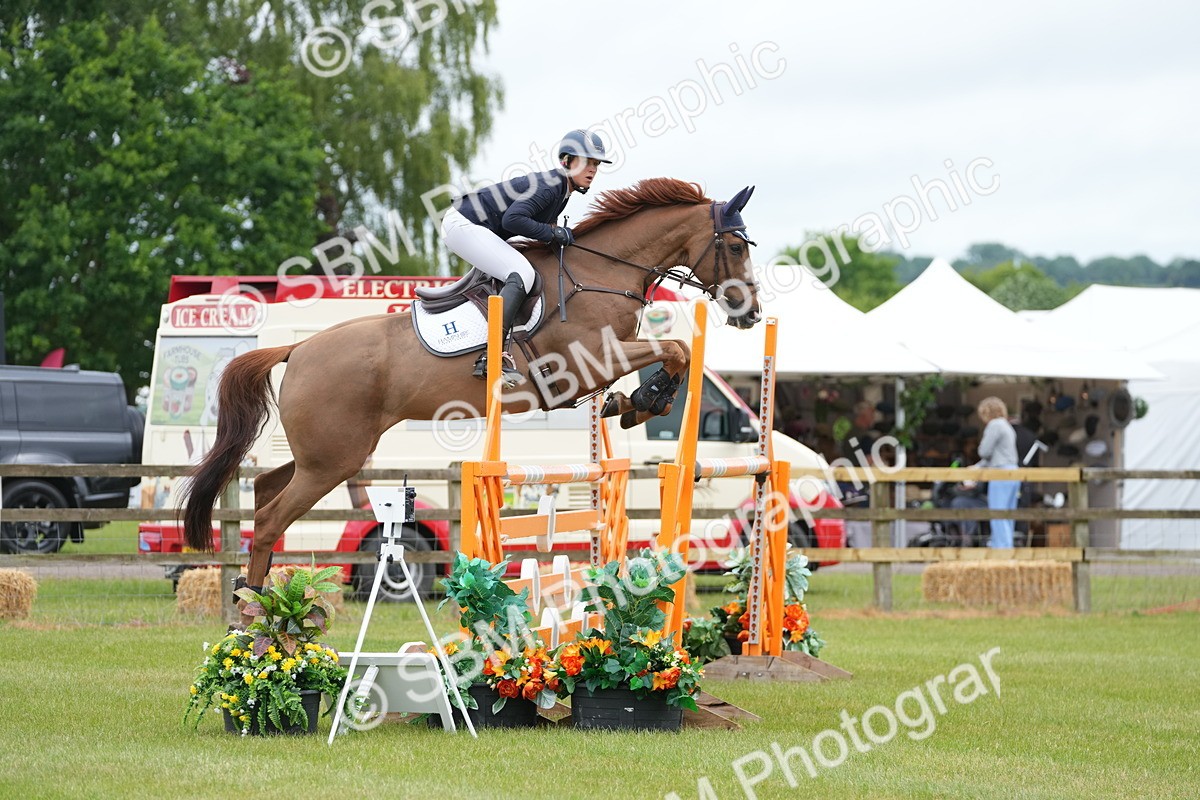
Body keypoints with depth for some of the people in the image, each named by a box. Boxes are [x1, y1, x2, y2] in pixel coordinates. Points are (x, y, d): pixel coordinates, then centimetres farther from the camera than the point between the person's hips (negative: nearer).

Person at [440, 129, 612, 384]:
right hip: (463, 225, -11)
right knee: (522, 274, -24)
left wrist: (557, 233, 0)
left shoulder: (561, 190, 11)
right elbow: (512, 219, -29)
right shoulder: (549, 186, -19)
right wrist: (552, 233, -19)